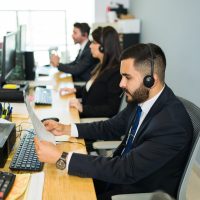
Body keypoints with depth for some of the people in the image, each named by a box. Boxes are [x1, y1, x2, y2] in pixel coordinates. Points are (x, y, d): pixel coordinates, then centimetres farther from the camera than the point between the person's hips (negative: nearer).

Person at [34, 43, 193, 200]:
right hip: (121, 172, 6)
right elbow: (111, 127, 8)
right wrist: (65, 129, -4)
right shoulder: (140, 98, -7)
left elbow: (126, 170, -33)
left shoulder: (173, 124, -32)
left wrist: (60, 158, -34)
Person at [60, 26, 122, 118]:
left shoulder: (115, 73, -18)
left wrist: (83, 108, -22)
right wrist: (75, 90, 8)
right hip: (85, 114, 9)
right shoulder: (102, 66, 10)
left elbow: (112, 109, -20)